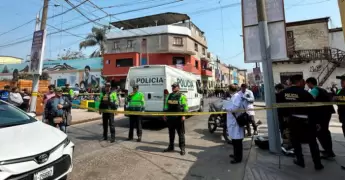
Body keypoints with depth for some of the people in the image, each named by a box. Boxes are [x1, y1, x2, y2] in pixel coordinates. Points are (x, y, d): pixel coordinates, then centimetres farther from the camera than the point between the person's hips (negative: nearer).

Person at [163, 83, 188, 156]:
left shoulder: (182, 96, -5)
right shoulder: (169, 96, 12)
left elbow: (185, 106, -10)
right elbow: (166, 105, 16)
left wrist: (183, 115, -18)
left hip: (179, 118, -5)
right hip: (170, 117, 6)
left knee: (181, 133, 4)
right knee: (171, 133, 16)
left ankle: (182, 148, 15)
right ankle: (171, 147, 29)